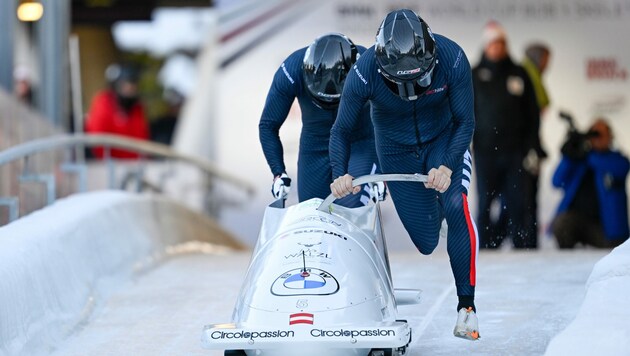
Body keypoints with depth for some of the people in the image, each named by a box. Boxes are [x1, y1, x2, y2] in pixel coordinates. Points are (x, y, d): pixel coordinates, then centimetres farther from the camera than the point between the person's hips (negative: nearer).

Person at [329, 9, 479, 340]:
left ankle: (466, 306, -21)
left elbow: (465, 123, -18)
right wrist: (340, 175, -33)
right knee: (426, 243, 1)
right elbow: (340, 131, -15)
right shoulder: (364, 73, -29)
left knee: (455, 205, -29)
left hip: (445, 142, -1)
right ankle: (433, 209, 40)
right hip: (397, 151, 1)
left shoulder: (452, 58, -29)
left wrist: (447, 166, -34)